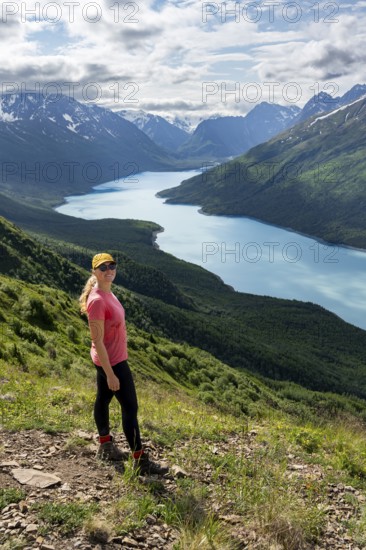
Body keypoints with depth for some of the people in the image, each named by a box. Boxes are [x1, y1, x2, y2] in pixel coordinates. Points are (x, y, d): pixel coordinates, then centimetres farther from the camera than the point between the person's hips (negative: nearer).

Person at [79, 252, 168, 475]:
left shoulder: (108, 294, 4)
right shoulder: (97, 300, -26)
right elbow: (98, 341, -26)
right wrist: (110, 374, -24)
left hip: (110, 359, 10)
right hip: (112, 362, -9)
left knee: (103, 399, 20)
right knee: (131, 407, -3)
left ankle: (106, 447, 37)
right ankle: (141, 461, 7)